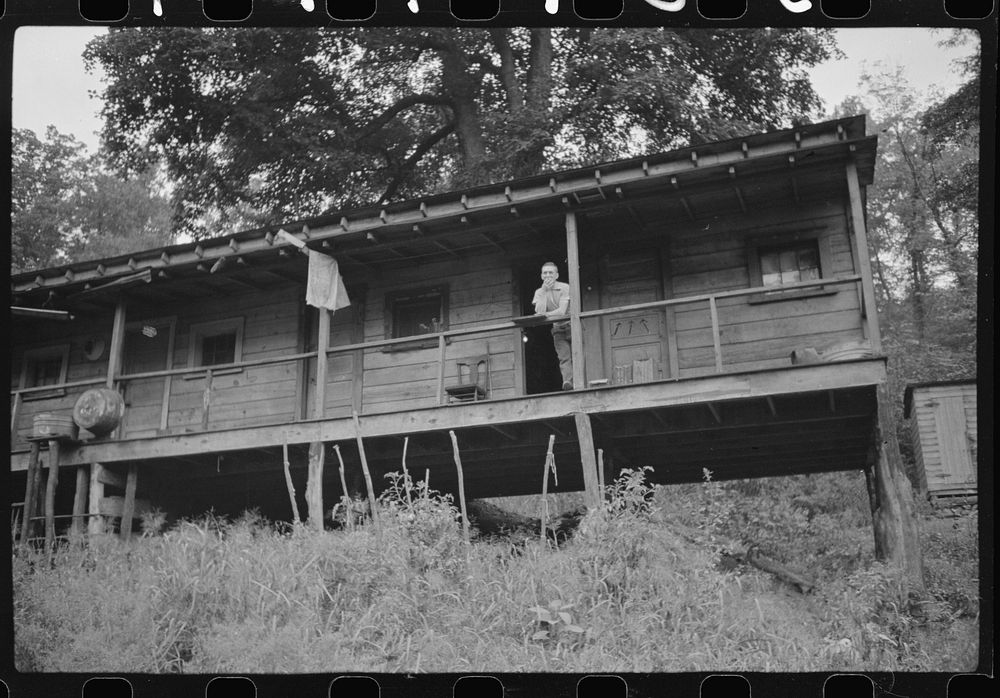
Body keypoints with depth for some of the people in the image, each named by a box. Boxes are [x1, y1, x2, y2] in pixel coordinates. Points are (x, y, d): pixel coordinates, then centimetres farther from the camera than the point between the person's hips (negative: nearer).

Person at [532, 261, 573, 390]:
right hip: (558, 328, 2)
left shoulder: (564, 288, -11)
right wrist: (544, 291, -18)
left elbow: (562, 311, -21)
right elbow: (539, 312, -17)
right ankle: (567, 381, -28)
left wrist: (546, 314, -36)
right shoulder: (539, 292, 0)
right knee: (564, 358, -14)